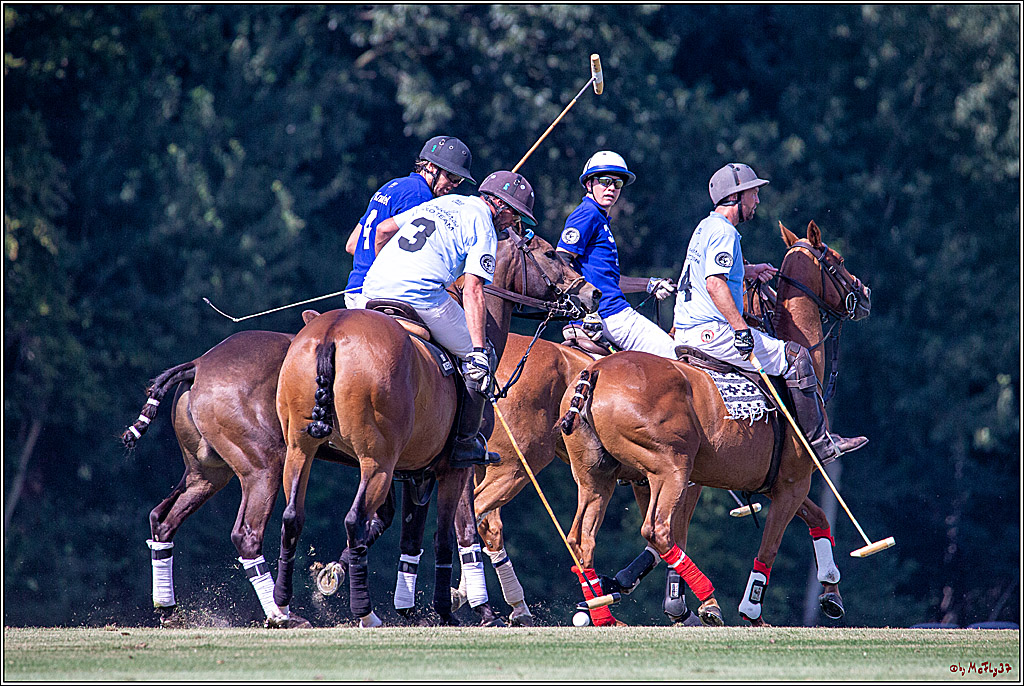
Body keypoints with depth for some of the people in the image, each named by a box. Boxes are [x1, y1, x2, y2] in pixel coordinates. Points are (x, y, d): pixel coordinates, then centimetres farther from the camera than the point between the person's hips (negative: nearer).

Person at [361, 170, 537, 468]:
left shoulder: (444, 203, 25)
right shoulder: (484, 228, 2)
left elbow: (384, 229, 27)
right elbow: (472, 291, -10)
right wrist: (479, 350, -15)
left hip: (373, 287, 8)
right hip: (420, 295, -8)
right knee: (479, 359, 6)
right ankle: (465, 444, 5)